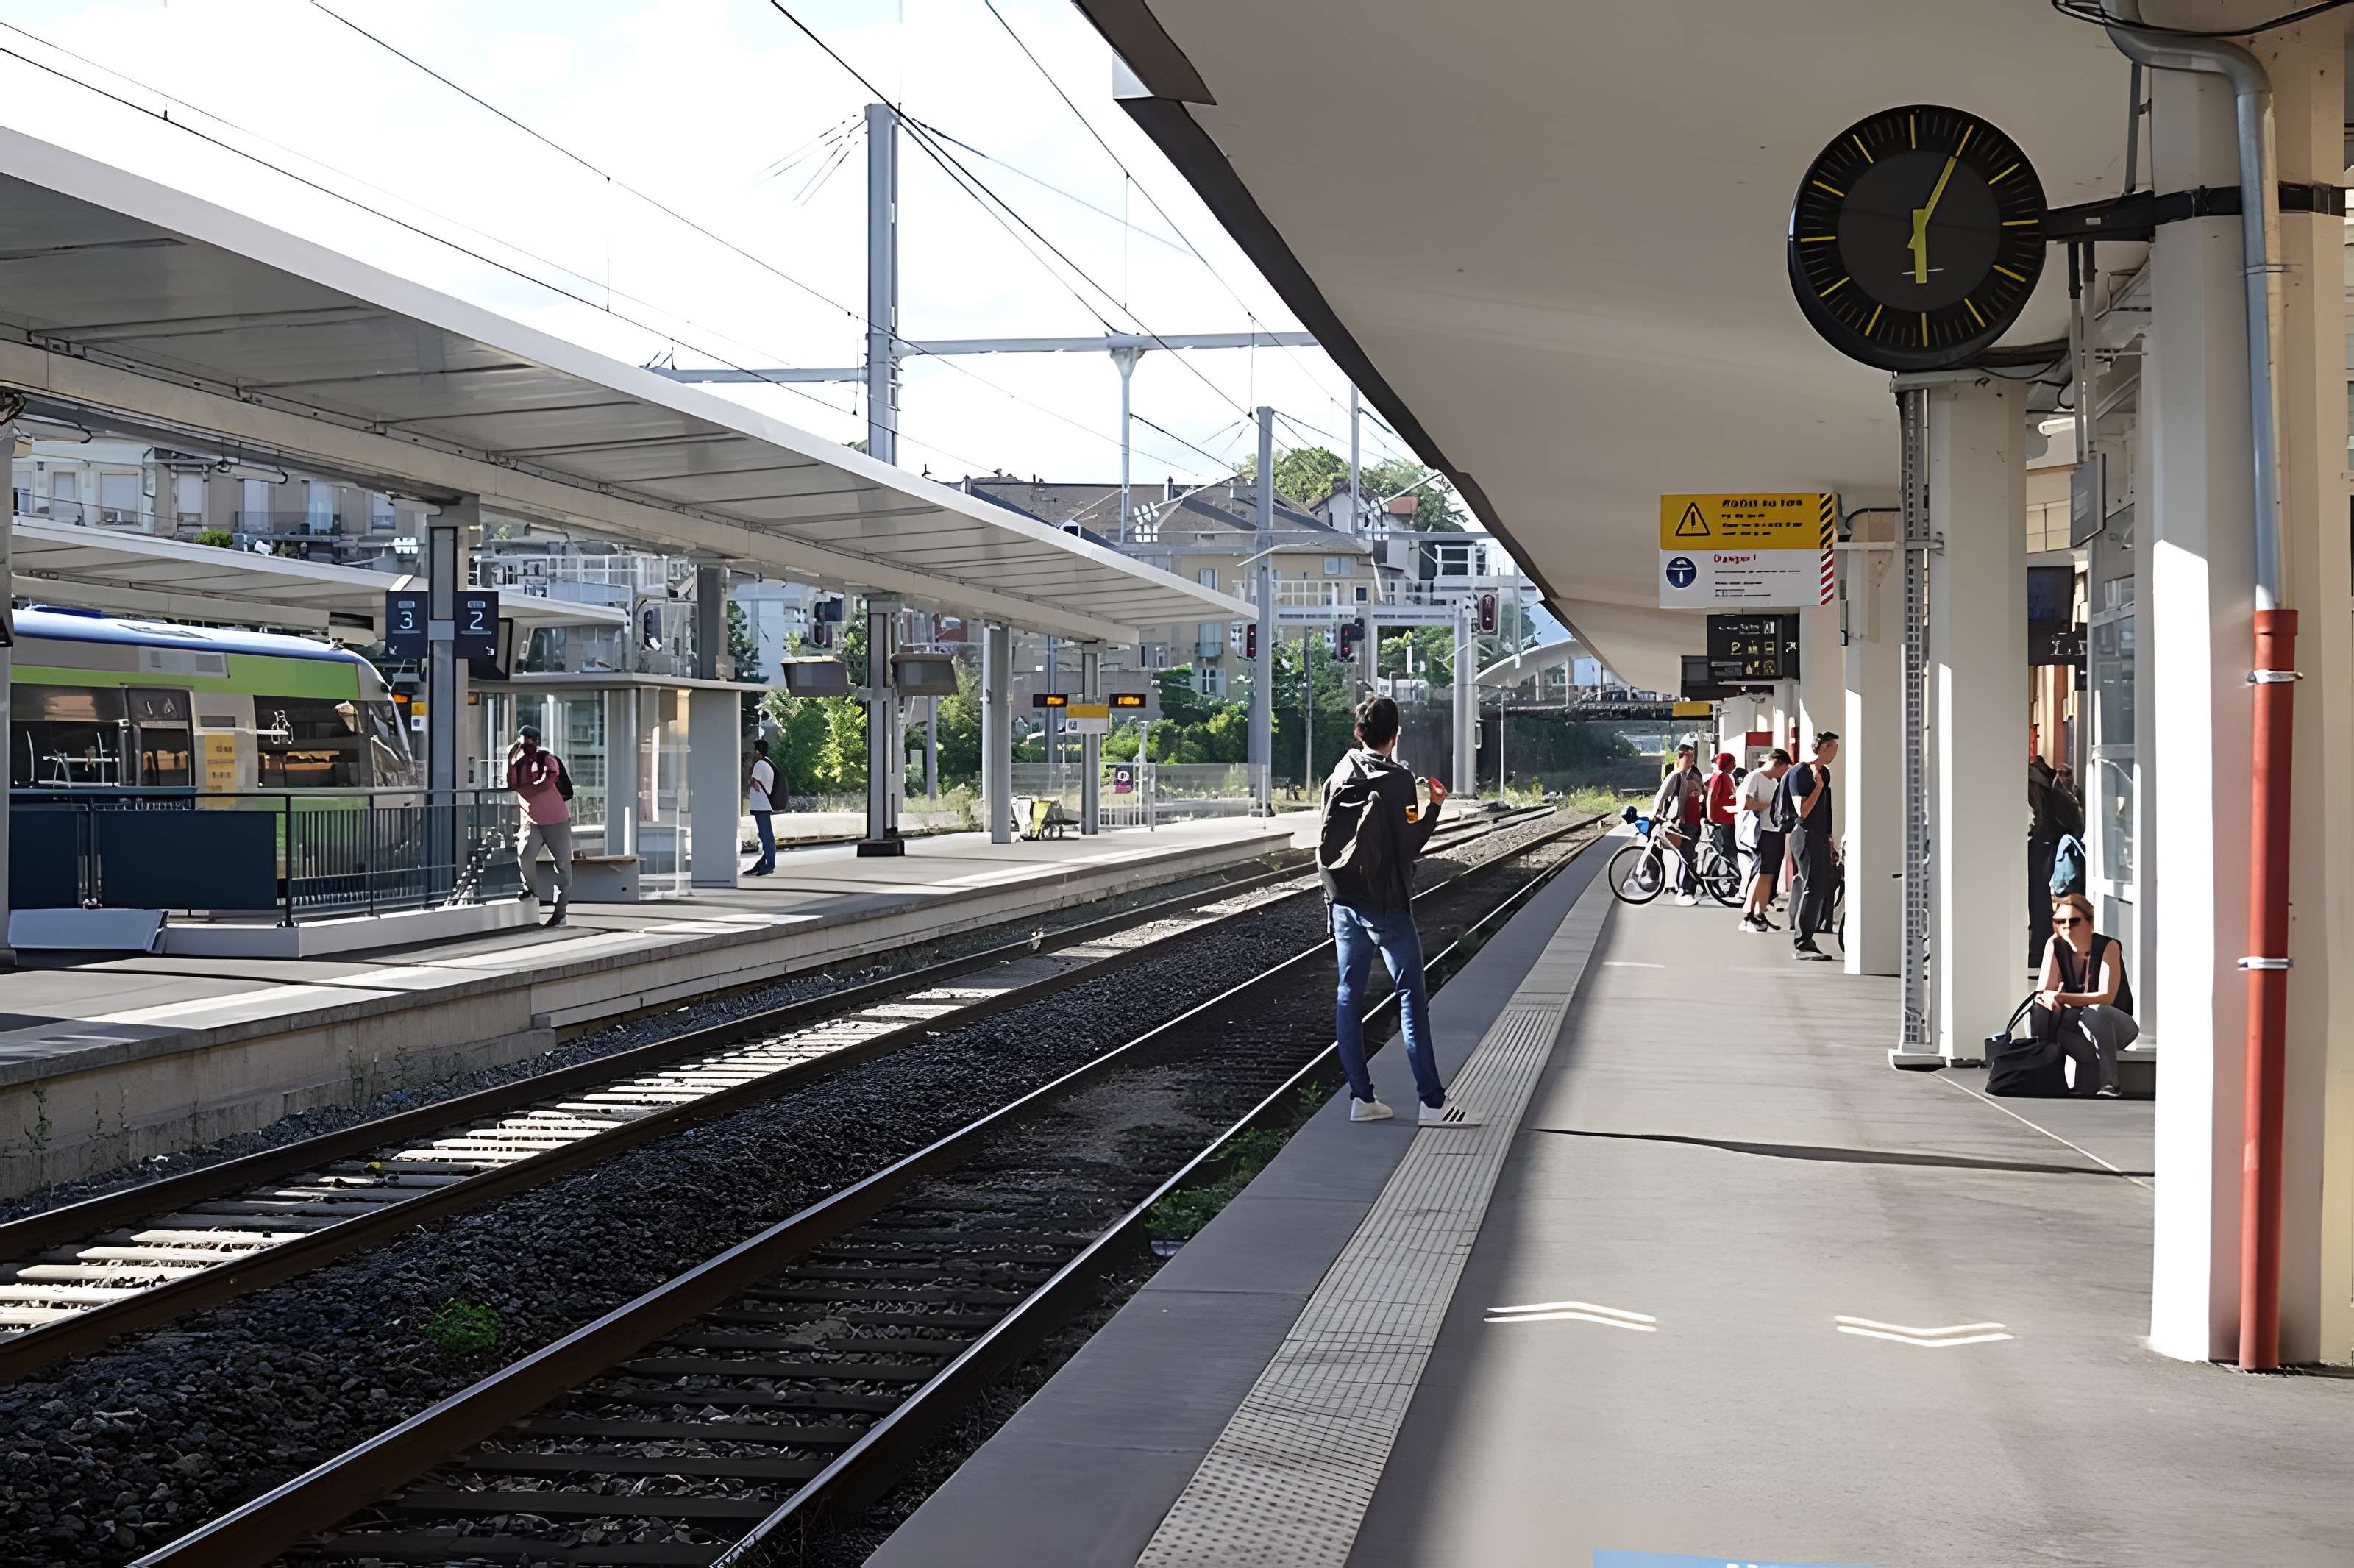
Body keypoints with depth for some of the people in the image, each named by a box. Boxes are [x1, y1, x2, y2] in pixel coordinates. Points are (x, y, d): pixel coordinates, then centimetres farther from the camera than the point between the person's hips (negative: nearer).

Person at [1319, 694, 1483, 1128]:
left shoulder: (1339, 777, 6)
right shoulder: (1397, 779, -11)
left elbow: (1327, 844, 11)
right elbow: (1408, 845, -13)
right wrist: (1435, 807, -2)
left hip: (1344, 903, 6)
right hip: (1386, 904, -6)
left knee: (1349, 995, 9)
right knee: (1412, 996, -3)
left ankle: (1361, 1097, 9)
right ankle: (1432, 1101, -5)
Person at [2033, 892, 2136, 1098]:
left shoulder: (2108, 946, -17)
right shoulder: (2055, 945, -6)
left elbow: (2106, 997, -26)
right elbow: (2045, 990, -10)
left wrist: (2061, 998, -34)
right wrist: (2047, 999, -36)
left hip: (2115, 1025, -4)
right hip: (2079, 1026, 4)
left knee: (2094, 1013, -37)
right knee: (2044, 1018, -26)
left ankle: (2109, 1083, -32)